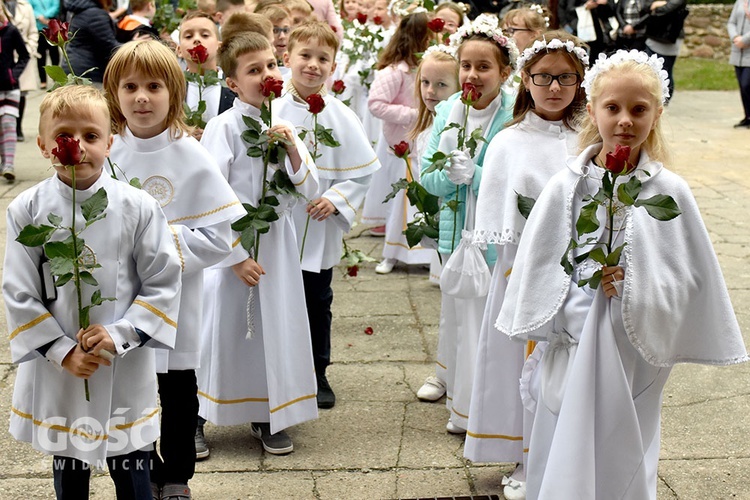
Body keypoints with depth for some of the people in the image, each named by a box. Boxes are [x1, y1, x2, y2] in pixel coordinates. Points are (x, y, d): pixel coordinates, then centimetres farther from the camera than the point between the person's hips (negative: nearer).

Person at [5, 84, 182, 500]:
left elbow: (163, 283, -5)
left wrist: (119, 334, -16)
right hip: (56, 371, 1)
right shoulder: (27, 210, -6)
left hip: (126, 371, -1)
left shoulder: (138, 208, -8)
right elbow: (18, 294, -4)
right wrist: (63, 352, -12)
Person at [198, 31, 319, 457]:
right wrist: (237, 255, -15)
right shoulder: (225, 127, -12)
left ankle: (268, 417, 28)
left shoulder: (285, 125, 4)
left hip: (277, 243, 5)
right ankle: (194, 420, 22)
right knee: (221, 328, 4)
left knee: (275, 327, 11)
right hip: (233, 245, -5)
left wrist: (294, 150, -14)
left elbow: (308, 191, 3)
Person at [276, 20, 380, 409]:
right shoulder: (272, 110, -6)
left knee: (317, 304, 14)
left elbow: (363, 171, -1)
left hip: (318, 231, 1)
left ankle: (317, 374, 29)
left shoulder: (341, 117, -4)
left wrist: (336, 199, -12)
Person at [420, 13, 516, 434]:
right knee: (458, 317, 17)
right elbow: (427, 179, 1)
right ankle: (462, 406, 35)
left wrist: (473, 174, -27)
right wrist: (449, 171, -19)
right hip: (456, 234, 5)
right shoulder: (447, 112, 2)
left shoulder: (515, 117, -14)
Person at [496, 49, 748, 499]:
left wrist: (636, 286, -16)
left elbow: (691, 276, -3)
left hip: (635, 353, -1)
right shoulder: (568, 184, -4)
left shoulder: (669, 191, -5)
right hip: (574, 348, 1)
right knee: (565, 461, 10)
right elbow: (537, 268, -2)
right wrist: (591, 283, -14)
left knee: (622, 462, 9)